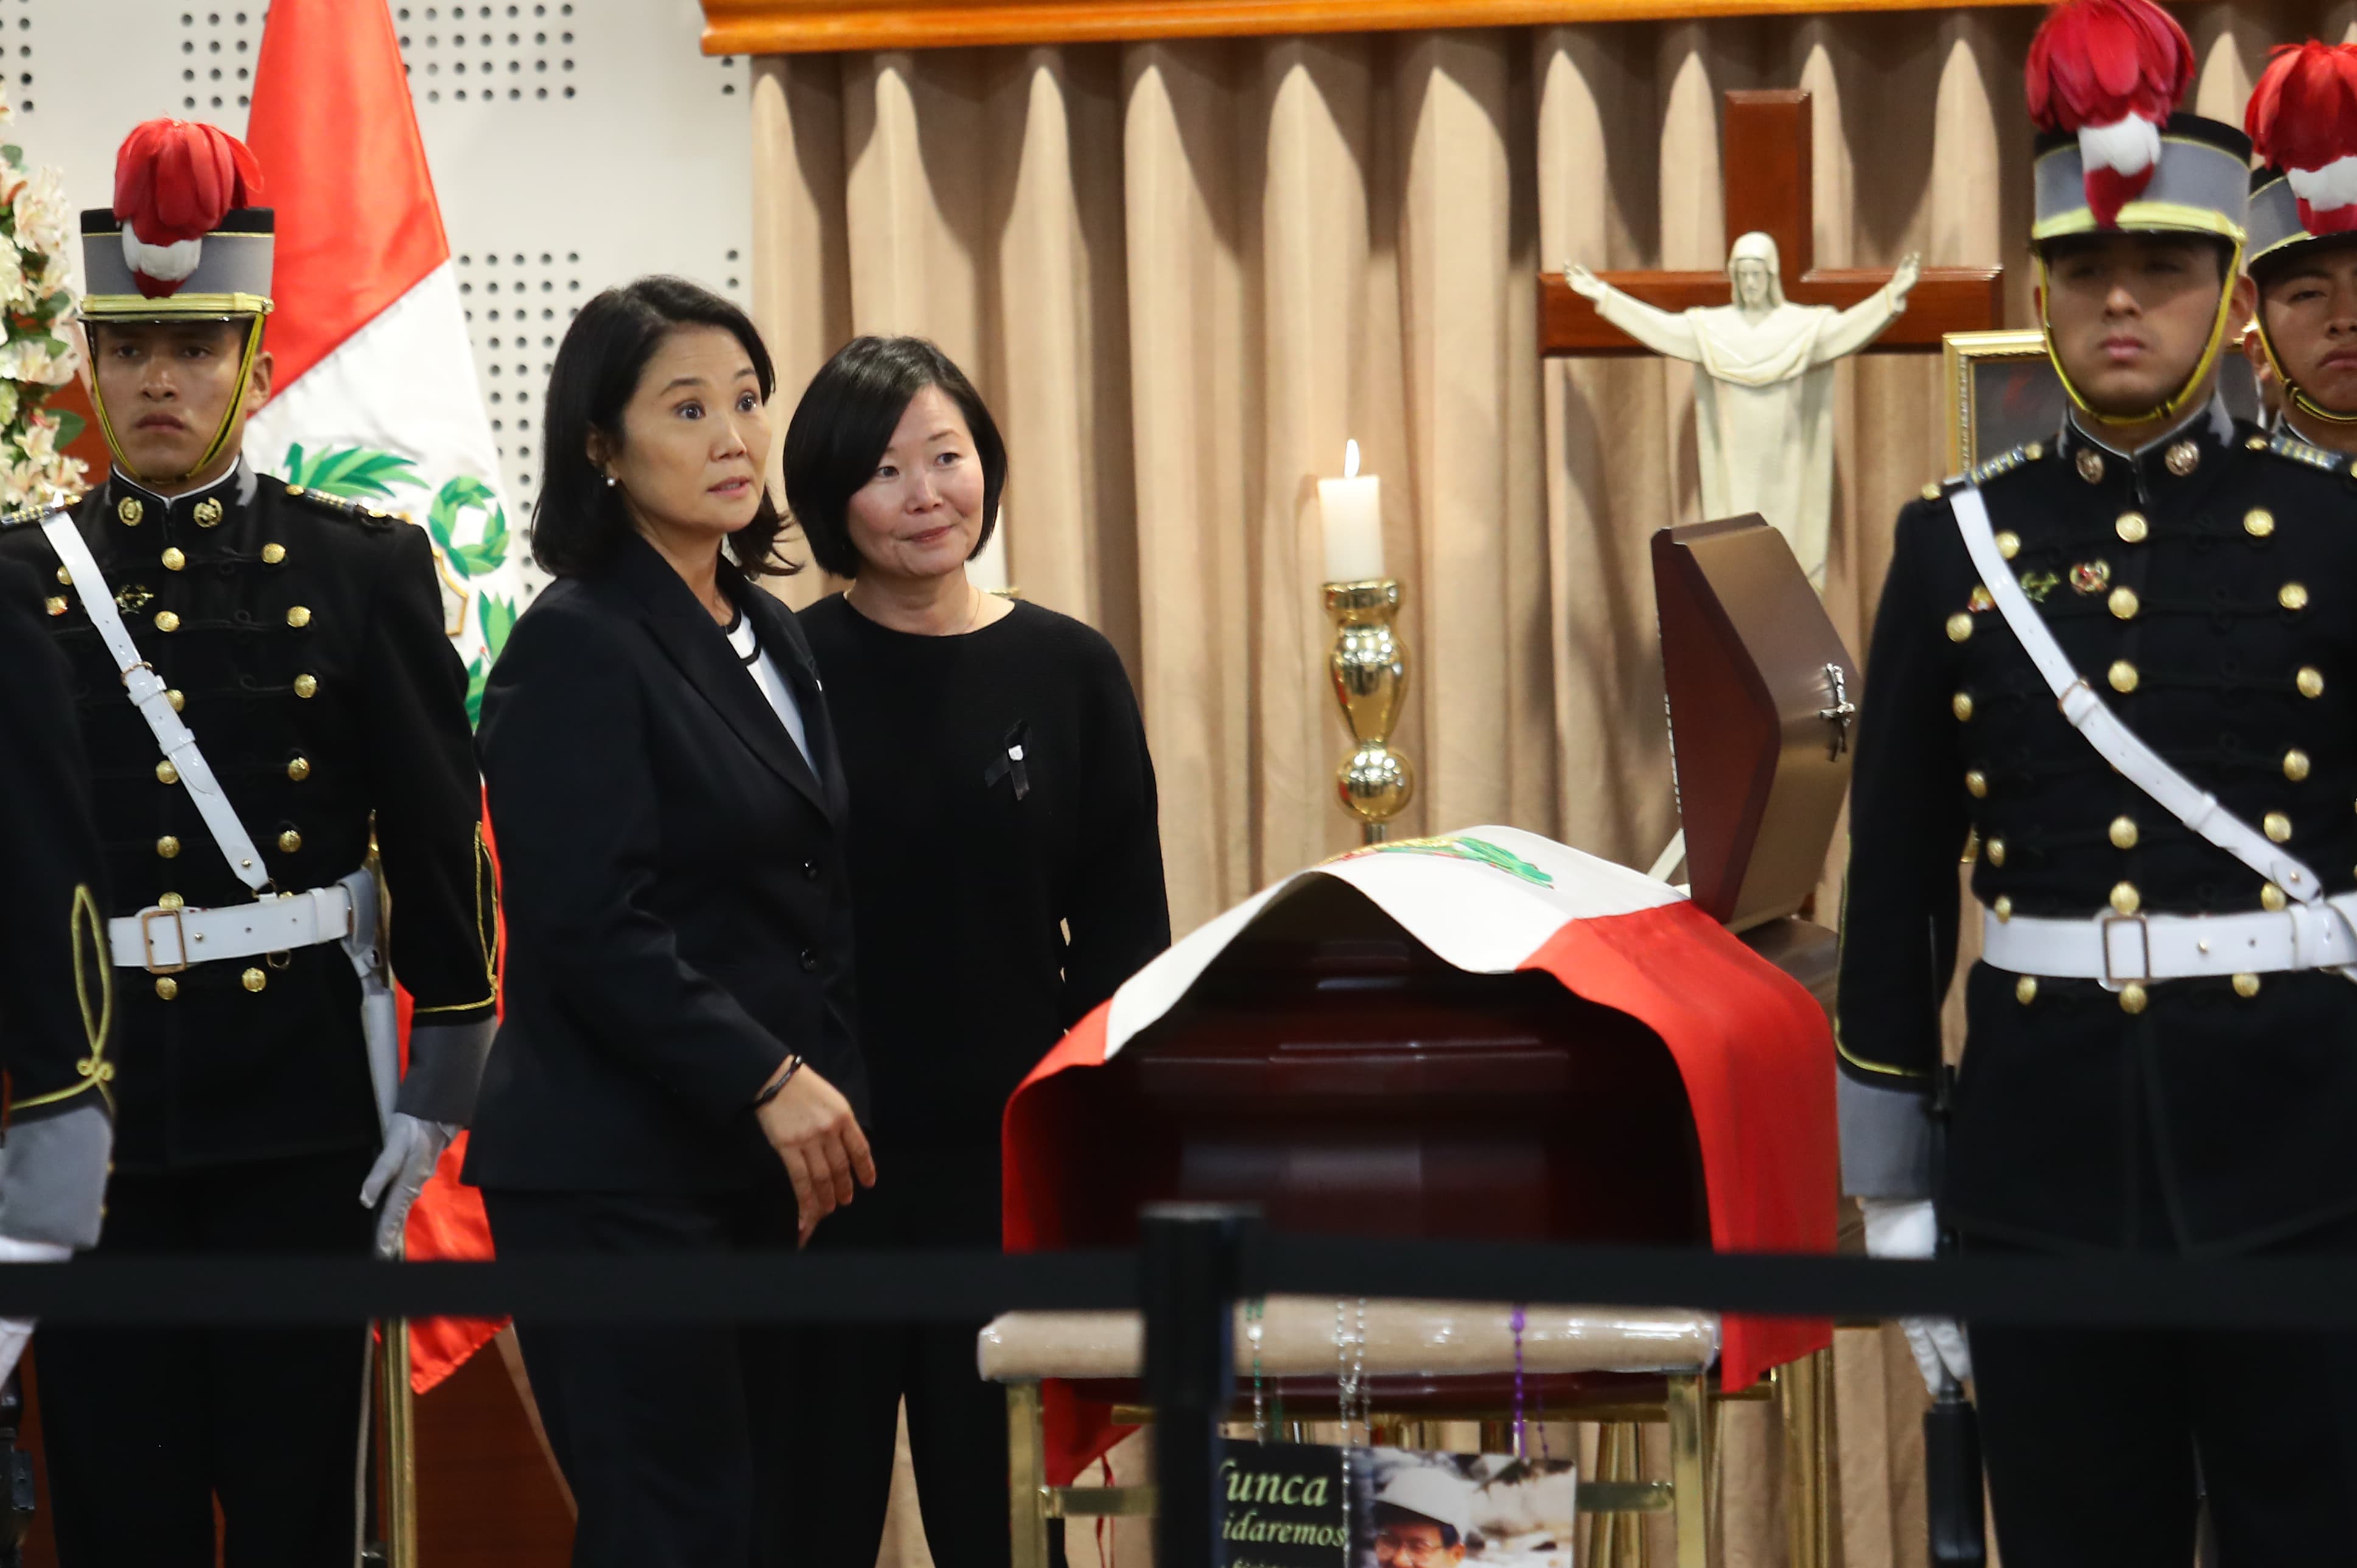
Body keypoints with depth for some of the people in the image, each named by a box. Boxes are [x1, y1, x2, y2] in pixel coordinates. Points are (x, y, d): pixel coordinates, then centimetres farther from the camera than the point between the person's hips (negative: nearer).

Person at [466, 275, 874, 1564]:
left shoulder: (769, 634, 16)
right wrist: (770, 1082, -18)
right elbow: (593, 930, -17)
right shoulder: (577, 646, -10)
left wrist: (827, 1106, 11)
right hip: (625, 1178, -8)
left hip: (769, 1166, 8)